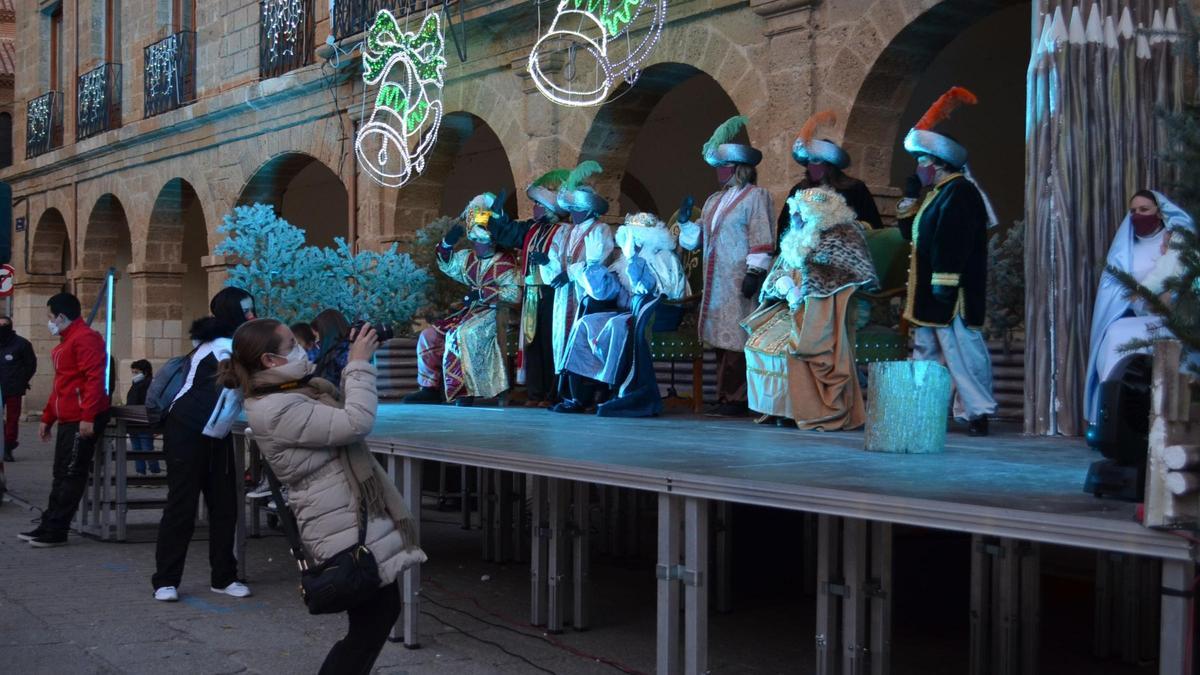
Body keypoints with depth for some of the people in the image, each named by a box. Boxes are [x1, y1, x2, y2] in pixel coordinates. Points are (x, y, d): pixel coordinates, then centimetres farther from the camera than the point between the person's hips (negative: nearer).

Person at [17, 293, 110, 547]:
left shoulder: (85, 338, -12)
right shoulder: (65, 342, 21)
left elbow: (94, 379, -22)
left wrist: (88, 417, -28)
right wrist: (47, 418, 26)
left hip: (83, 422, -10)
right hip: (67, 421, 10)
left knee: (72, 476, -4)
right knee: (61, 475, 13)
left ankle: (55, 532, -1)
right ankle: (49, 527, 18)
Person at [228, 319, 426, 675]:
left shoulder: (292, 392, 10)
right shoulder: (277, 410, -22)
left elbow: (342, 410, 22)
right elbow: (356, 424, -25)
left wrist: (355, 366, 9)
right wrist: (360, 364, -16)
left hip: (354, 521, 10)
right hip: (346, 531, -10)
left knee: (384, 611, 19)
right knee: (370, 624, -2)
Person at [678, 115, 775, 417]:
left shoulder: (755, 197, -3)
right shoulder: (714, 200, 20)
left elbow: (762, 239, -10)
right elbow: (697, 238, 24)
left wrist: (754, 273, -17)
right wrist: (685, 219, 9)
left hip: (739, 281, -7)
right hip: (716, 283, 8)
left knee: (735, 339, -9)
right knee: (720, 338, 7)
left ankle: (734, 399, -7)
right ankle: (725, 397, 12)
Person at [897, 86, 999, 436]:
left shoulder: (960, 192, -14)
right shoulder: (937, 193, 19)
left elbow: (953, 241, -23)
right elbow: (910, 232, 21)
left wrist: (944, 283, -26)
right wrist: (910, 197, 10)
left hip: (952, 294, -11)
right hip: (930, 292, 11)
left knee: (961, 349, -9)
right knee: (926, 349, 14)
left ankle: (977, 412, -5)